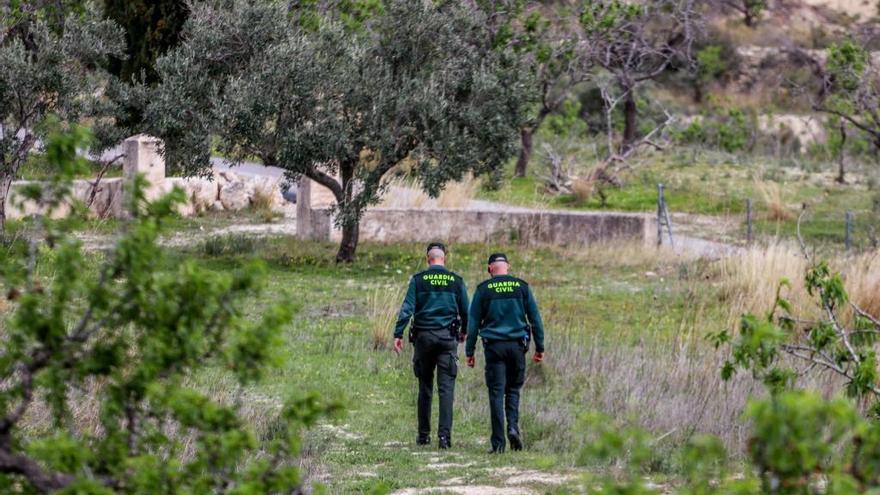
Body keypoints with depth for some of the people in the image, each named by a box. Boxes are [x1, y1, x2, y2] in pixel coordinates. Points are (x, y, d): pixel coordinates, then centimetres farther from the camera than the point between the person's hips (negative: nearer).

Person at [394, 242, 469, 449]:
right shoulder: (456, 280, 5)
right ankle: (444, 434, -14)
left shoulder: (418, 279, 2)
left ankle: (423, 434, 15)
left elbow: (407, 308, -7)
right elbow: (465, 310, 10)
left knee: (425, 387, 11)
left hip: (423, 335, 1)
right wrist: (463, 331, 27)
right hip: (448, 337, 0)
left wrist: (398, 334, -8)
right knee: (446, 388, -4)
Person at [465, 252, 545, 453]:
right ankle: (513, 426, -7)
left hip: (494, 345, -1)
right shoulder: (521, 286, 3)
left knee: (496, 392, 1)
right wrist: (540, 347, 11)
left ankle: (498, 442, -3)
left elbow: (473, 322, 2)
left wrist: (469, 351, 7)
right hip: (517, 344, 1)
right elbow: (535, 318, 5)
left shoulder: (483, 289, 1)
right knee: (513, 389, 16)